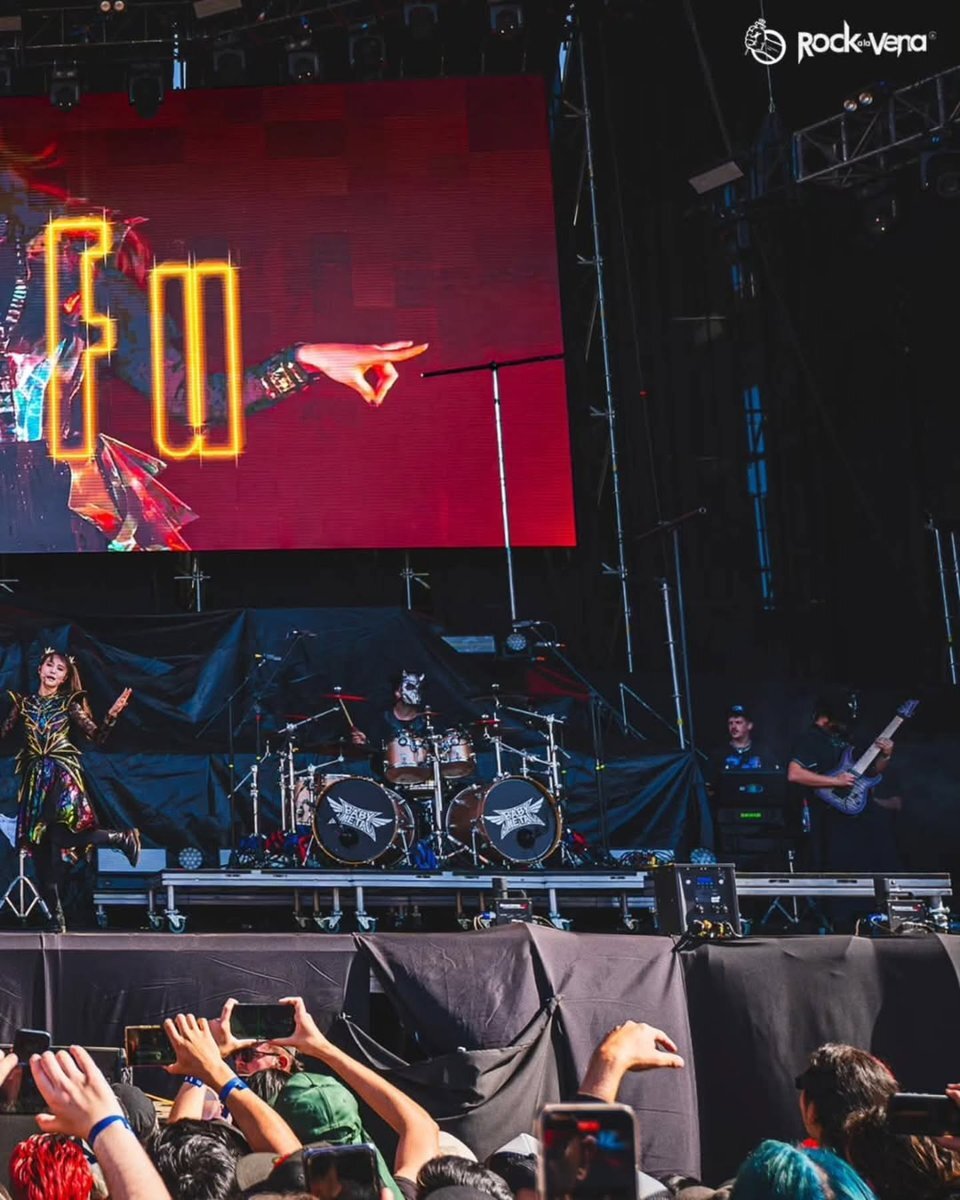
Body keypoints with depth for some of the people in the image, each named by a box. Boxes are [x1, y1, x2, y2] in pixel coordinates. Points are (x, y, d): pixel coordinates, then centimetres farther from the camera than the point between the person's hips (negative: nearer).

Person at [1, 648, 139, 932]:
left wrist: (112, 715, -15)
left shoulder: (69, 704, 5)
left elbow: (98, 737, 0)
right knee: (39, 846, -1)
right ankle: (56, 915, 4)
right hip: (34, 777, 3)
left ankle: (123, 838, 4)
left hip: (62, 774, -3)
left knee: (64, 835, -21)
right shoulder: (23, 703, 11)